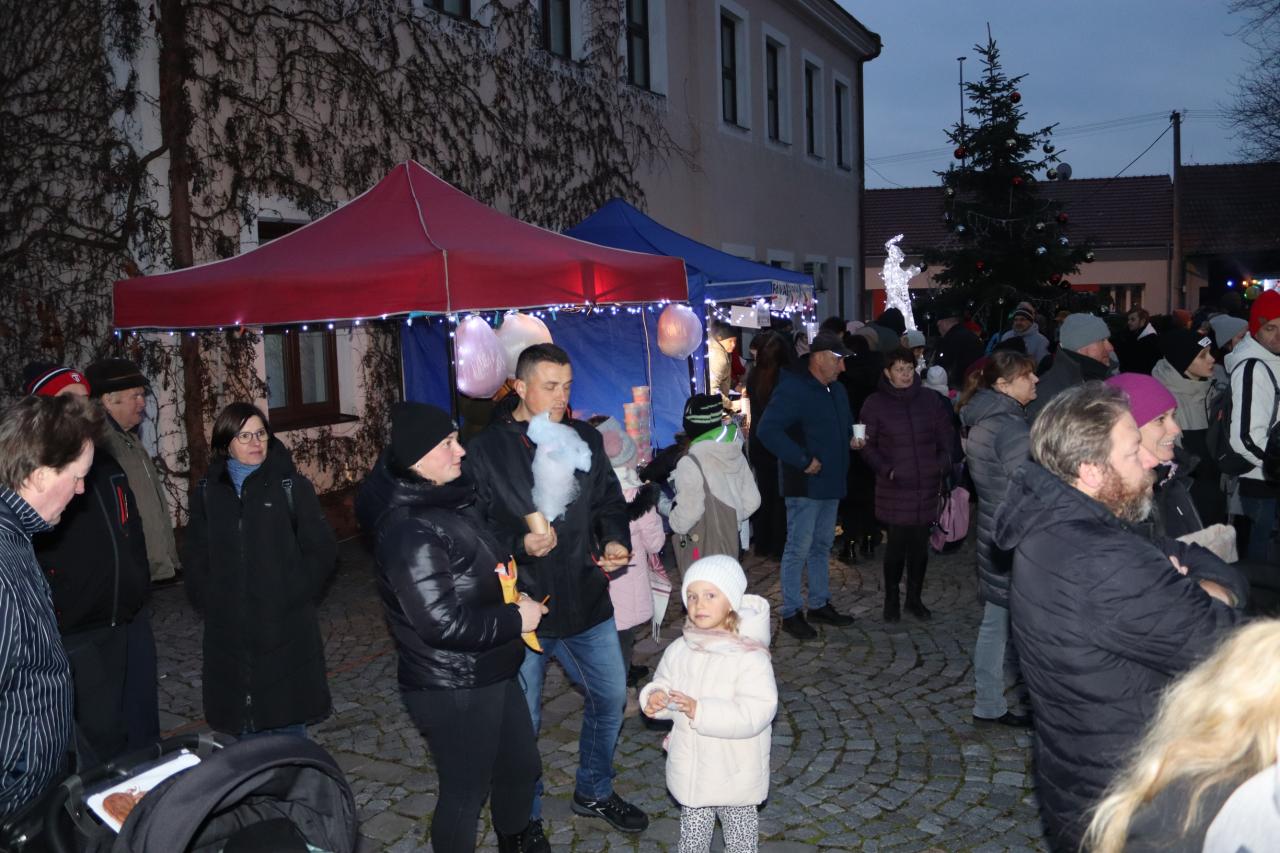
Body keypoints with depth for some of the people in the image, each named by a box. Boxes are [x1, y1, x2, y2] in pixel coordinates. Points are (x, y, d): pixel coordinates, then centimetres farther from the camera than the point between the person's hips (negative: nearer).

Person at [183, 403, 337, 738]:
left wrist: (292, 596, -7)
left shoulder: (292, 486, -2)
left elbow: (322, 549, -2)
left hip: (285, 626, -2)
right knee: (245, 721, 10)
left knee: (288, 718, 8)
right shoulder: (207, 492, 7)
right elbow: (195, 557, 11)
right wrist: (209, 604, 1)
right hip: (229, 631, 2)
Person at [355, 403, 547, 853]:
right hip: (453, 691, -10)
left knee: (522, 764, 27)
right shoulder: (410, 530, -26)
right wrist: (516, 619, -19)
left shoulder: (449, 501, 4)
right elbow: (442, 622, -29)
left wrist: (515, 598, 3)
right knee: (466, 791, 9)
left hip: (492, 673, 10)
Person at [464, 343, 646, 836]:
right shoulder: (486, 452, -10)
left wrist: (616, 540, -9)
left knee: (611, 697, 18)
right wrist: (519, 544, -27)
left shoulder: (587, 441, 2)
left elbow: (610, 503, 10)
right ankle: (525, 817, 34)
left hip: (587, 602, 4)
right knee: (522, 721, 10)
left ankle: (594, 792, 42)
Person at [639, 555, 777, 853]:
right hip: (690, 770, 4)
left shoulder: (751, 657, -22)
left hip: (735, 775, -4)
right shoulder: (679, 651, -5)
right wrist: (656, 697, -17)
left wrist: (701, 711, -35)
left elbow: (755, 713, -28)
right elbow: (663, 682, 8)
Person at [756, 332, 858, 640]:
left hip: (831, 484, 9)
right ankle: (791, 613, 7)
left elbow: (844, 427, 30)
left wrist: (851, 439, 7)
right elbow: (768, 430, -26)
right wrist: (803, 460, -25)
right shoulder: (793, 389, -16)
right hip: (805, 485, -9)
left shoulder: (836, 392, 13)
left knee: (822, 546, 17)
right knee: (798, 549, -2)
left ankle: (819, 604, 29)